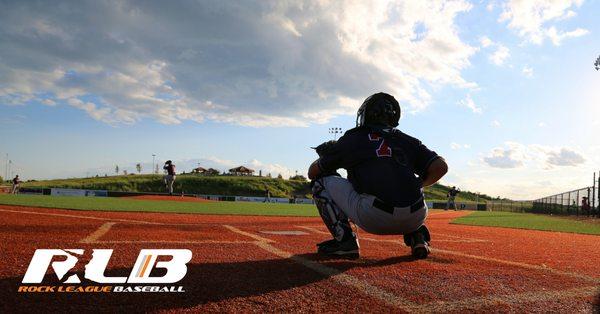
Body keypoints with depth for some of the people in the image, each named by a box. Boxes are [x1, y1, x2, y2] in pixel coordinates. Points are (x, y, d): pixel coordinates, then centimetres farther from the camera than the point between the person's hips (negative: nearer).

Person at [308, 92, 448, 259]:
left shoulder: (352, 139, 14)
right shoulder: (408, 141, 20)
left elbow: (313, 172, 19)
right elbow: (441, 167, 9)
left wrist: (326, 158, 42)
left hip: (372, 219, -4)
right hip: (414, 219, 5)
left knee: (321, 180, 15)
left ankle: (344, 240, 4)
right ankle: (417, 236, 16)